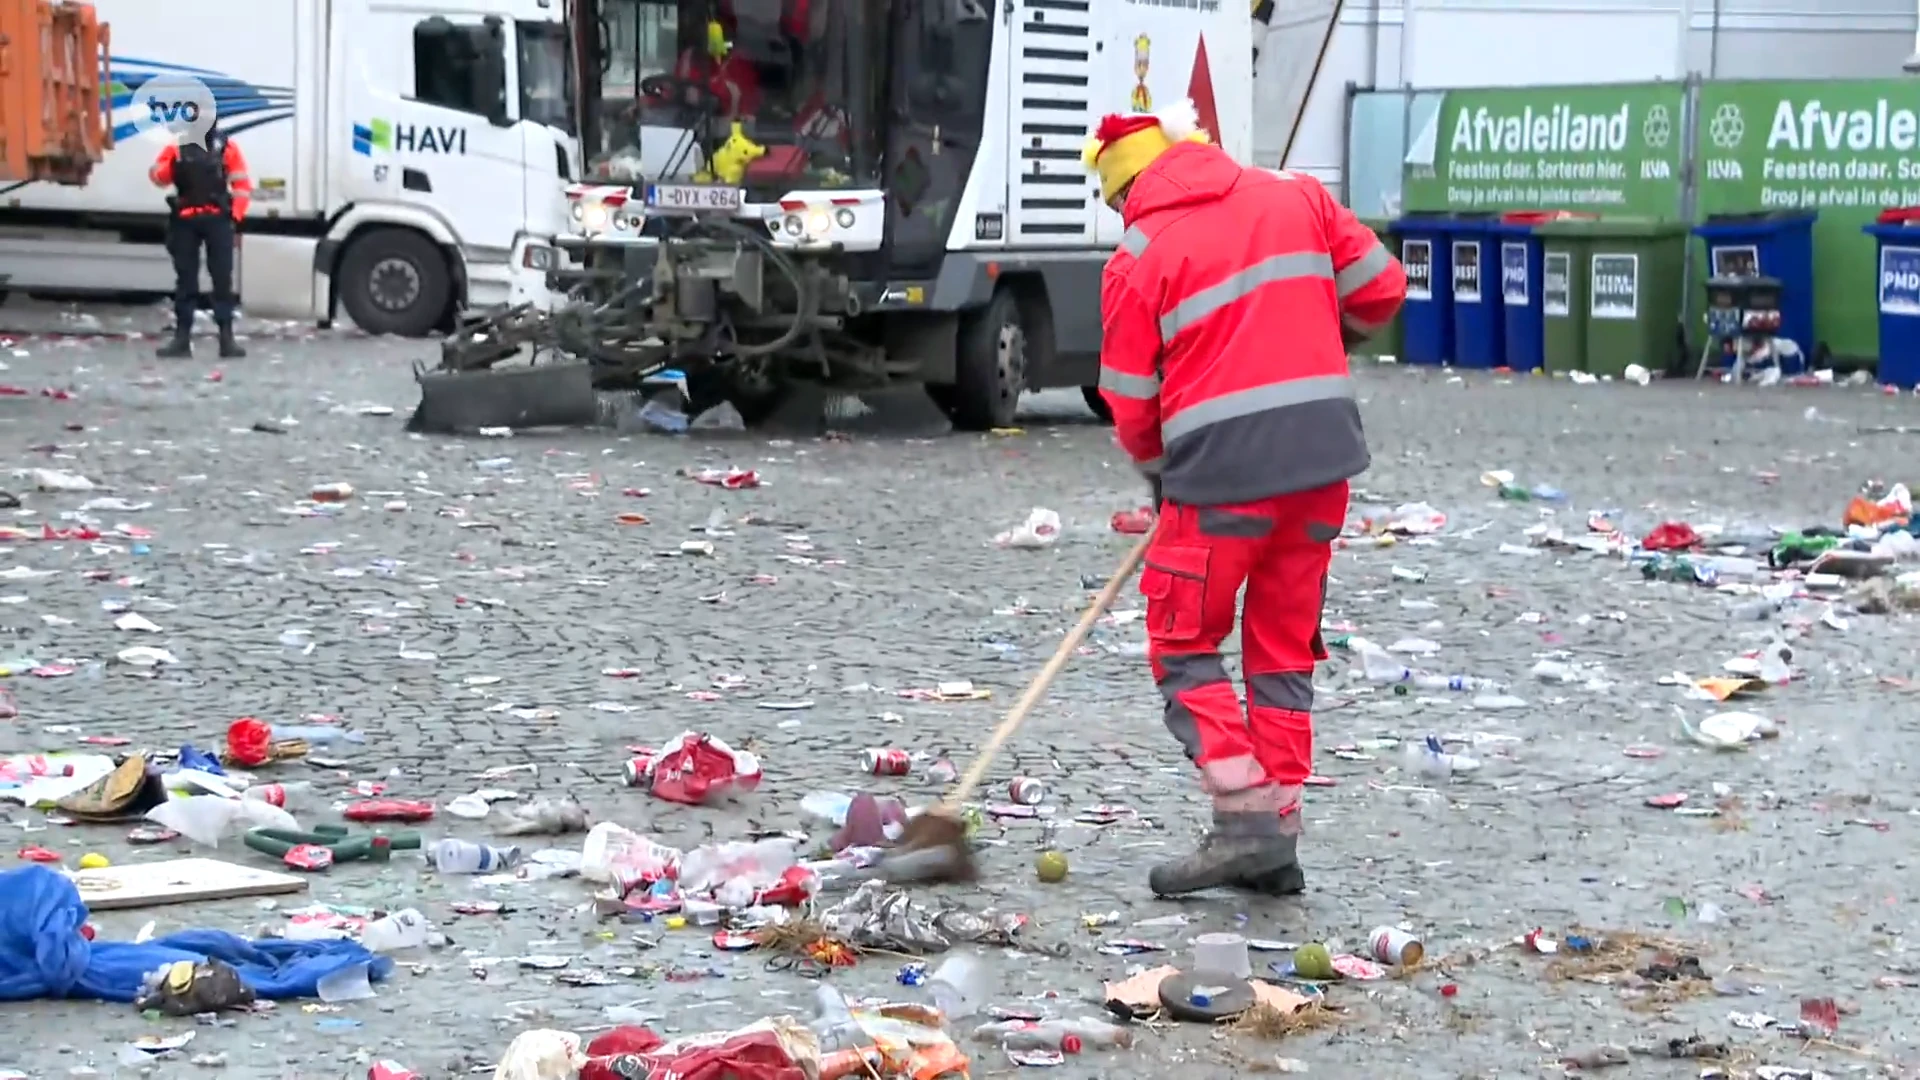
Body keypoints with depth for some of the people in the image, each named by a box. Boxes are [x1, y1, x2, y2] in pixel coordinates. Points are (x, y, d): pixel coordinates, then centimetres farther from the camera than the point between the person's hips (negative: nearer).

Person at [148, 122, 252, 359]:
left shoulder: (226, 147, 2)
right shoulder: (176, 147, 5)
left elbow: (242, 183, 2)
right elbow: (158, 177, -1)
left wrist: (236, 214, -7)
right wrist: (172, 165, -21)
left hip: (217, 219, -1)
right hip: (184, 220, 1)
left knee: (222, 278, -1)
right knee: (185, 279, 4)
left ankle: (227, 338, 2)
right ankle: (182, 338, 7)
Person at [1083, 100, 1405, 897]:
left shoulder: (1139, 257, -2)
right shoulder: (1296, 198, 8)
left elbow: (1132, 405, 3)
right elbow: (1381, 288, 10)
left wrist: (1160, 477, 21)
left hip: (1222, 471, -5)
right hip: (1323, 455, 5)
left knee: (1184, 644, 9)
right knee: (1285, 646, 14)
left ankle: (1245, 819, -5)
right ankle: (1278, 844, 15)